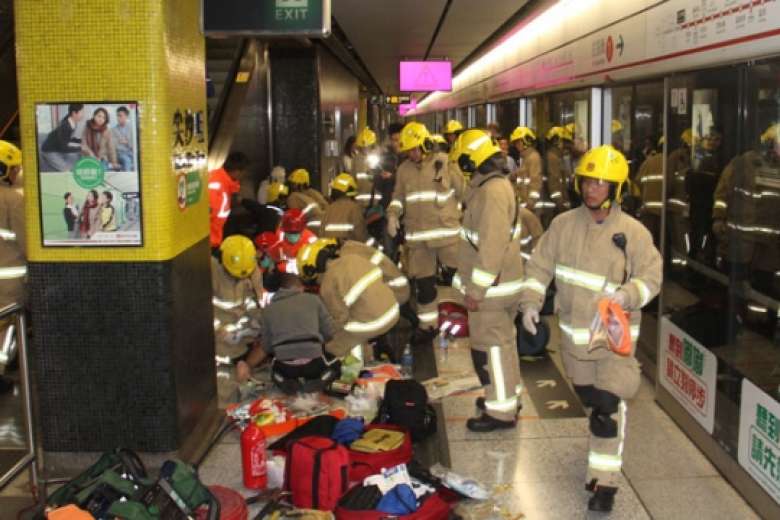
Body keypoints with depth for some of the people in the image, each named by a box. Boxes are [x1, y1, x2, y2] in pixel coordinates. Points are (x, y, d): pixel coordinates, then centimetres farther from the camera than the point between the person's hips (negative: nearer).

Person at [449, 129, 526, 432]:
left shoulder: (491, 192, -22)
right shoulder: (497, 184, 11)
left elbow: (491, 247, -27)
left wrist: (476, 290, -23)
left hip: (491, 286, -10)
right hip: (501, 283, 10)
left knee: (490, 346, -1)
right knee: (503, 340, 20)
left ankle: (501, 411, 8)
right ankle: (508, 395, 35)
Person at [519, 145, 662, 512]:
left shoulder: (633, 232, -12)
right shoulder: (563, 224, -3)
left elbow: (651, 276, -9)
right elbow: (540, 265, 3)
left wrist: (628, 294, -29)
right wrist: (531, 302, -9)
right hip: (574, 330, 4)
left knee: (608, 405, -8)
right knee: (588, 398, 20)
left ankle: (604, 480, 2)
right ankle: (606, 441, 48)